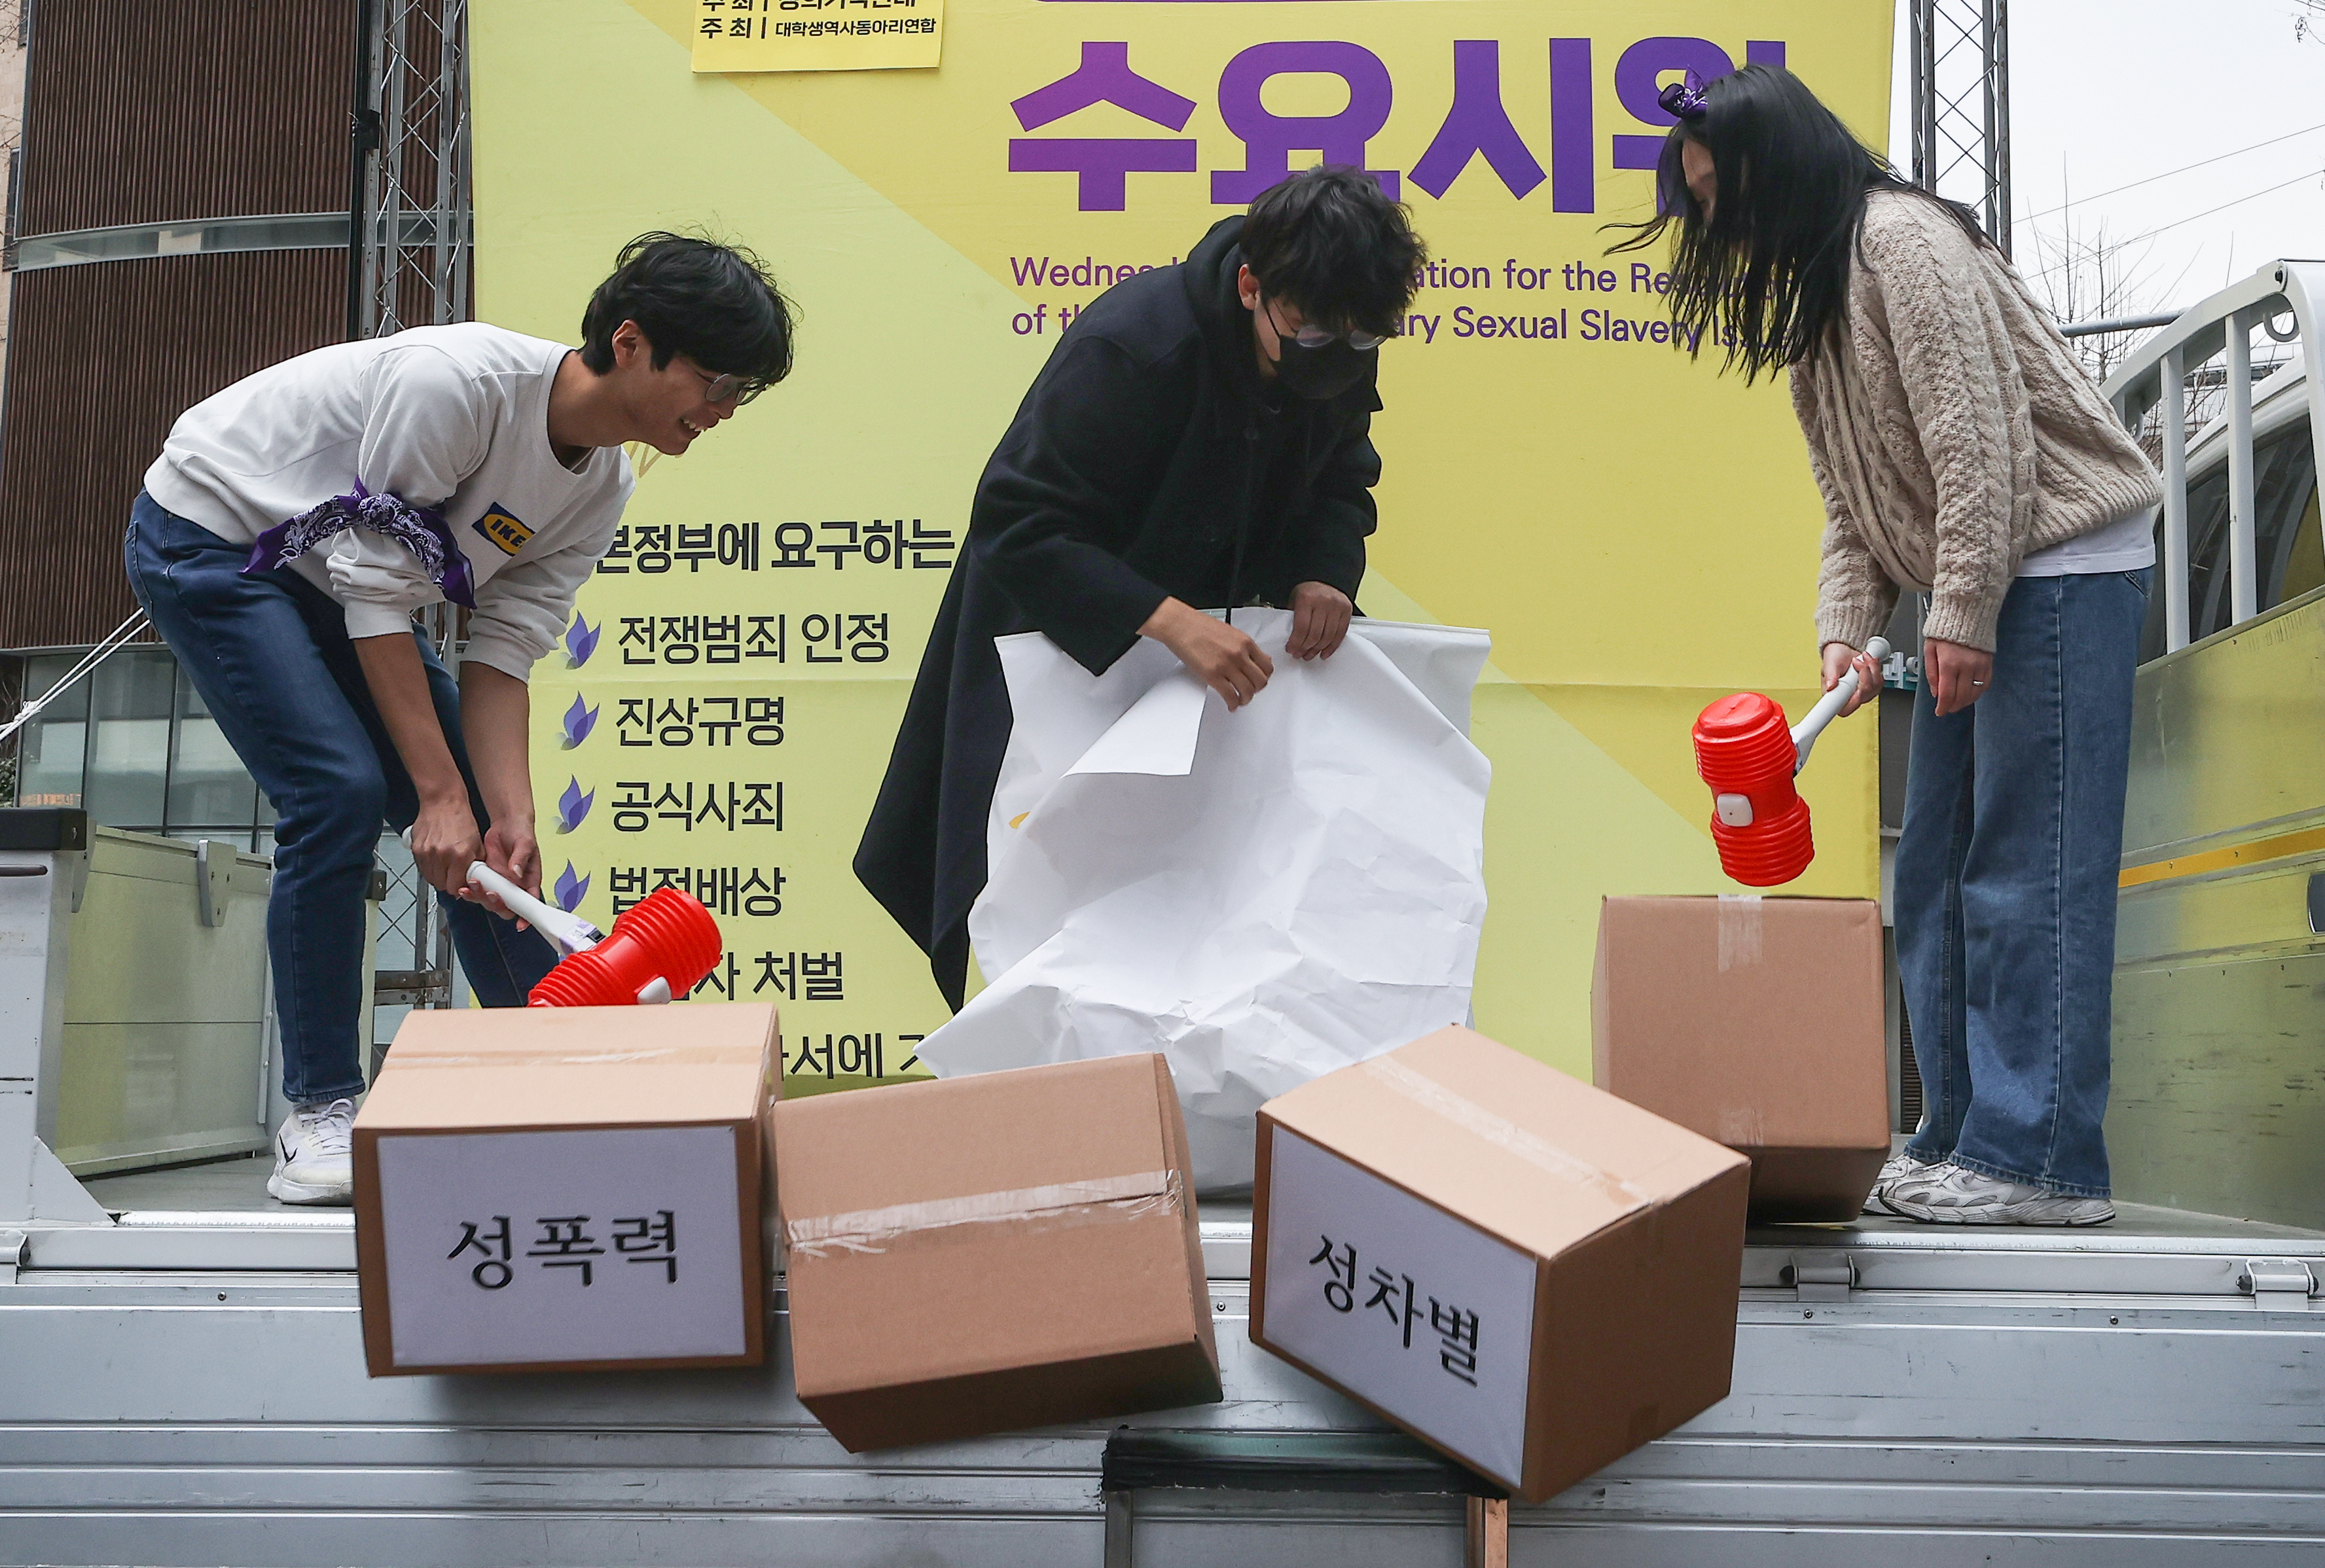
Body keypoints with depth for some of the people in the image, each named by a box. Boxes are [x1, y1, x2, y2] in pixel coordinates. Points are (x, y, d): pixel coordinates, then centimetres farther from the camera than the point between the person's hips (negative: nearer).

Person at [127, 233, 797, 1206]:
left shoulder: (600, 494, -8)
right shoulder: (460, 380, -33)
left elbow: (501, 652, -9)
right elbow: (375, 586, -30)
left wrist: (511, 817, -22)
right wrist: (439, 791, -29)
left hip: (328, 577, 8)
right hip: (205, 534, -7)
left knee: (481, 829, 1)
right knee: (340, 792, -22)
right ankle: (317, 1116, -10)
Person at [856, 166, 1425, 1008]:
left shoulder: (1341, 356, -11)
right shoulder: (1130, 346, -31)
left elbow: (1341, 485, 6)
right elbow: (1017, 528, -32)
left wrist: (1324, 573, -18)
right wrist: (1170, 621, -43)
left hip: (1213, 657, 6)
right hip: (1066, 652, -5)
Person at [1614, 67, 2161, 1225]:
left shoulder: (1900, 237, -11)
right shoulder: (1809, 292, 17)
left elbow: (1983, 432, -19)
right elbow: (1850, 496, 13)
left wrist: (1962, 610, -20)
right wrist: (1846, 628, -1)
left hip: (2062, 562, -10)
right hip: (1978, 592, 10)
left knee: (2028, 868, -12)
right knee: (1936, 873, 7)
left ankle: (2039, 1159, -9)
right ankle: (1963, 1137, 12)